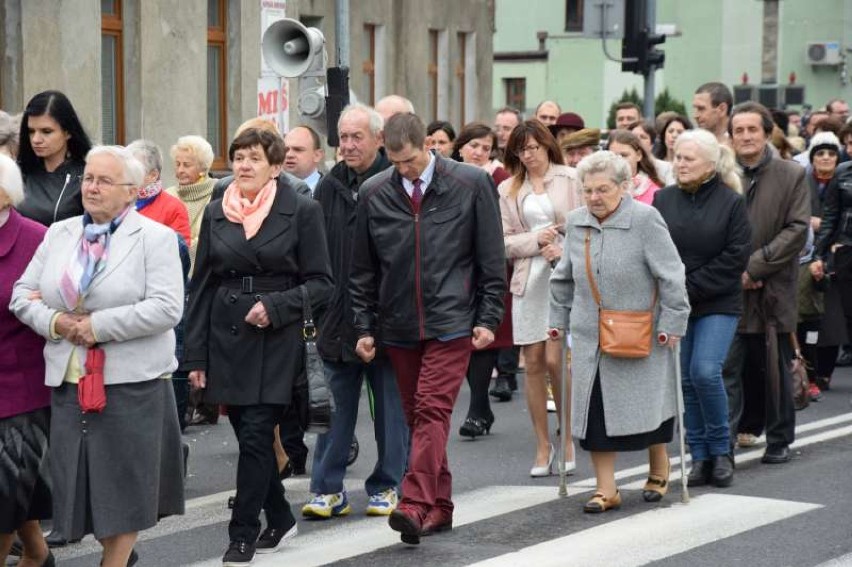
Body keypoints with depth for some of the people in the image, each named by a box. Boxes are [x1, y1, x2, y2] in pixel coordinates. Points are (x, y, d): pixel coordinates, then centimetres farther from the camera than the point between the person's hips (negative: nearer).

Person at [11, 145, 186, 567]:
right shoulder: (59, 234, 13)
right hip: (69, 378, 5)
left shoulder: (155, 238, -4)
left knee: (124, 481, 1)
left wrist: (98, 325, -16)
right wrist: (55, 322, -8)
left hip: (131, 382, -5)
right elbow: (23, 295, 12)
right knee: (83, 478, 9)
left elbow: (166, 307, -14)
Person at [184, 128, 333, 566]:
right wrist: (196, 355, 5)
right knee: (250, 436, 9)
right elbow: (201, 287, 9)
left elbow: (321, 283, -2)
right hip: (227, 340, 4)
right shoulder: (216, 213, 8)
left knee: (255, 436, -9)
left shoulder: (301, 212, -2)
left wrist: (276, 305, -17)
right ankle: (279, 519, 27)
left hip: (276, 342, -4)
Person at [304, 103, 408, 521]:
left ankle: (387, 487, 18)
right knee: (335, 405, 7)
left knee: (391, 405, 8)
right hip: (337, 318, 4)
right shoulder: (328, 188, 7)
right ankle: (327, 489, 12)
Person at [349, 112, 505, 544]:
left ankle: (416, 504, -22)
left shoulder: (471, 185, -2)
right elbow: (363, 269, 10)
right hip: (398, 325, 4)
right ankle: (439, 506, 16)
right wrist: (364, 327, 6)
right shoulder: (374, 193, 4)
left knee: (432, 411, -14)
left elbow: (492, 259, 1)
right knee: (416, 415, 8)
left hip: (451, 320, -4)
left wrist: (488, 319, -3)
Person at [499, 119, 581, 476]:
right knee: (533, 363, 3)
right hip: (527, 279, 3)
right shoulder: (508, 190, 11)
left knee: (555, 360, -10)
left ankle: (568, 439, 7)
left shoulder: (570, 180, 2)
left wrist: (564, 251, -13)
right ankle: (543, 447, 12)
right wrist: (535, 240, -8)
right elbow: (503, 242, 7)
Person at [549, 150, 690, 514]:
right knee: (596, 410, 0)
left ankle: (659, 473, 30)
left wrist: (671, 323, -13)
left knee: (648, 403, 7)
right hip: (590, 337, 4)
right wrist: (559, 320, 17)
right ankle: (605, 489, 7)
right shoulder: (575, 223, 6)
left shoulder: (645, 220, -12)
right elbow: (564, 279, 18)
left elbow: (671, 276, -11)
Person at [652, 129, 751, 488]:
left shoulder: (731, 202, -4)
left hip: (718, 304, -4)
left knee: (705, 372, -16)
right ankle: (700, 457, 12)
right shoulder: (664, 199, 5)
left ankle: (721, 450, 2)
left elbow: (736, 256, -8)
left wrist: (691, 288, -12)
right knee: (685, 379, 4)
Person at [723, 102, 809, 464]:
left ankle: (779, 440, 22)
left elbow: (797, 229, -5)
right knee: (728, 369, -4)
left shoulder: (791, 176, 2)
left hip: (773, 290, 0)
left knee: (774, 369, 9)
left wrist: (754, 266, -12)